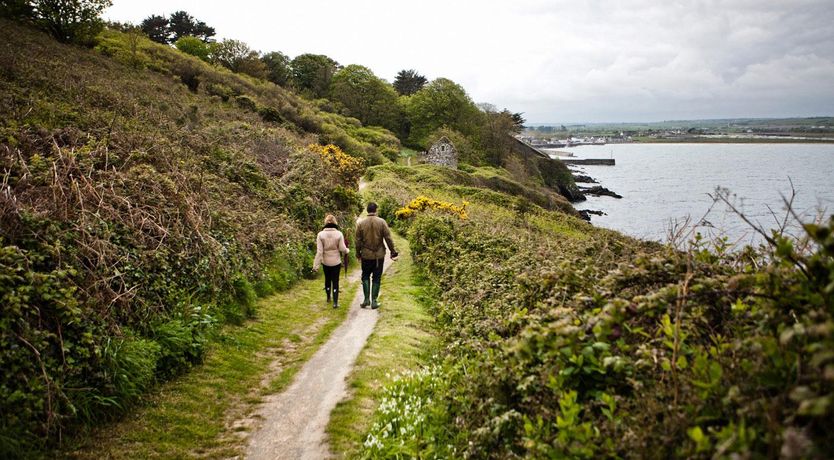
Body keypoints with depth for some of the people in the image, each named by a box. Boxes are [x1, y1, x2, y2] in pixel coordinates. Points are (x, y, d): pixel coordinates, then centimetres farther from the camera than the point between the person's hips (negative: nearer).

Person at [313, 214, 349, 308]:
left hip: (325, 261, 1)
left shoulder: (321, 234, -11)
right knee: (335, 281, 6)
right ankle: (335, 302, 3)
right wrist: (347, 250, 14)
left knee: (327, 279, 20)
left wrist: (316, 265, -9)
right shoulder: (339, 234, -12)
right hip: (336, 261, -1)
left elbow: (319, 251, -13)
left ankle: (328, 298, 37)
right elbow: (342, 249, -10)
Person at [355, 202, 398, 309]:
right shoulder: (382, 222, -8)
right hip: (379, 255, -1)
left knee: (365, 276, 16)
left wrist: (358, 253, 13)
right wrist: (393, 251, 2)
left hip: (366, 255, 1)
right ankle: (374, 301, 9)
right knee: (377, 278, 8)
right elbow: (388, 238, -7)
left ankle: (366, 299, 9)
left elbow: (358, 240, 0)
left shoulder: (361, 223, -5)